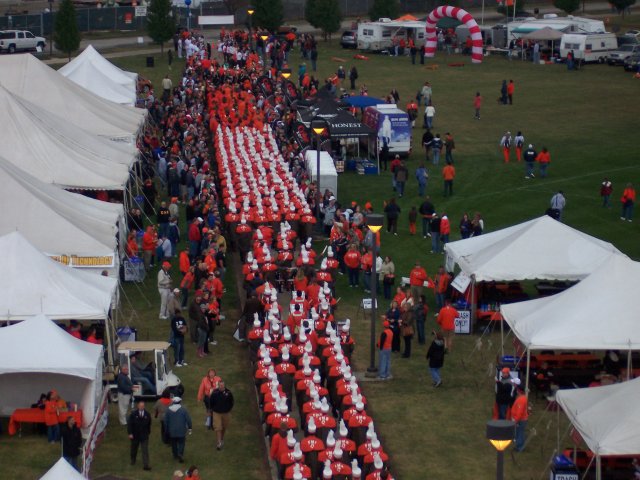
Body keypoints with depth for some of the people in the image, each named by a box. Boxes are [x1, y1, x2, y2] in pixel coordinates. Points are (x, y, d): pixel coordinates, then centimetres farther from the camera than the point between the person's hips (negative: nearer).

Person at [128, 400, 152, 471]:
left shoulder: (147, 414, -3)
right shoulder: (133, 414, -9)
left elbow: (149, 424, 10)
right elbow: (129, 424, -8)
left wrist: (148, 432, 12)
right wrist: (130, 433, -15)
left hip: (144, 436, 0)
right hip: (135, 435, 0)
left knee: (145, 451, -8)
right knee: (134, 449, 19)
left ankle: (146, 465, -10)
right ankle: (133, 460, 45)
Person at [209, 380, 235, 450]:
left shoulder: (228, 392, -13)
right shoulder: (215, 393, -15)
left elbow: (231, 402, 4)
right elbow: (211, 402, 1)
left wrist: (229, 409, 6)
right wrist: (212, 409, 6)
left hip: (226, 413, 2)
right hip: (217, 413, -2)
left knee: (224, 427, 18)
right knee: (218, 428, -8)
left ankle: (222, 439, 41)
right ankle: (219, 443, -4)